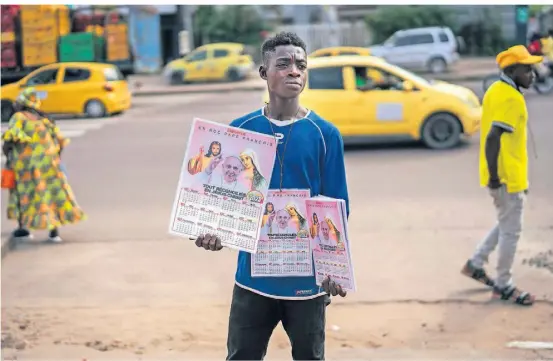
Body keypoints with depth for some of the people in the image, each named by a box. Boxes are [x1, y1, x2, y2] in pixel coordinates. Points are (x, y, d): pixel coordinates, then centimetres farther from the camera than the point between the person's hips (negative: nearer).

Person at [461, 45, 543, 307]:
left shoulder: (495, 91, 10)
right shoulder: (511, 99, -20)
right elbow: (493, 138, -27)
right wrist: (494, 176, -24)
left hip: (499, 175, 10)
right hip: (508, 177, -10)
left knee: (506, 224, 24)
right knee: (511, 230, 1)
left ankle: (476, 264, 29)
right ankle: (503, 286, 10)